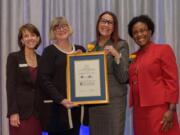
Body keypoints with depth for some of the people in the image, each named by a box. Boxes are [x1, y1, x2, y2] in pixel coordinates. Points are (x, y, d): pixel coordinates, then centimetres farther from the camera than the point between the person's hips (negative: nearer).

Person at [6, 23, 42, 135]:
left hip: (37, 111, 4)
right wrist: (13, 112, -14)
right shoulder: (14, 57, -2)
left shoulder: (41, 59, 11)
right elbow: (10, 85, -8)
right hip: (21, 110, -4)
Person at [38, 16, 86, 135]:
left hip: (77, 105, 4)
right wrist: (60, 99, -21)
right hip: (56, 105, -4)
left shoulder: (80, 50, 12)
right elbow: (44, 80, -10)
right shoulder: (50, 51, -1)